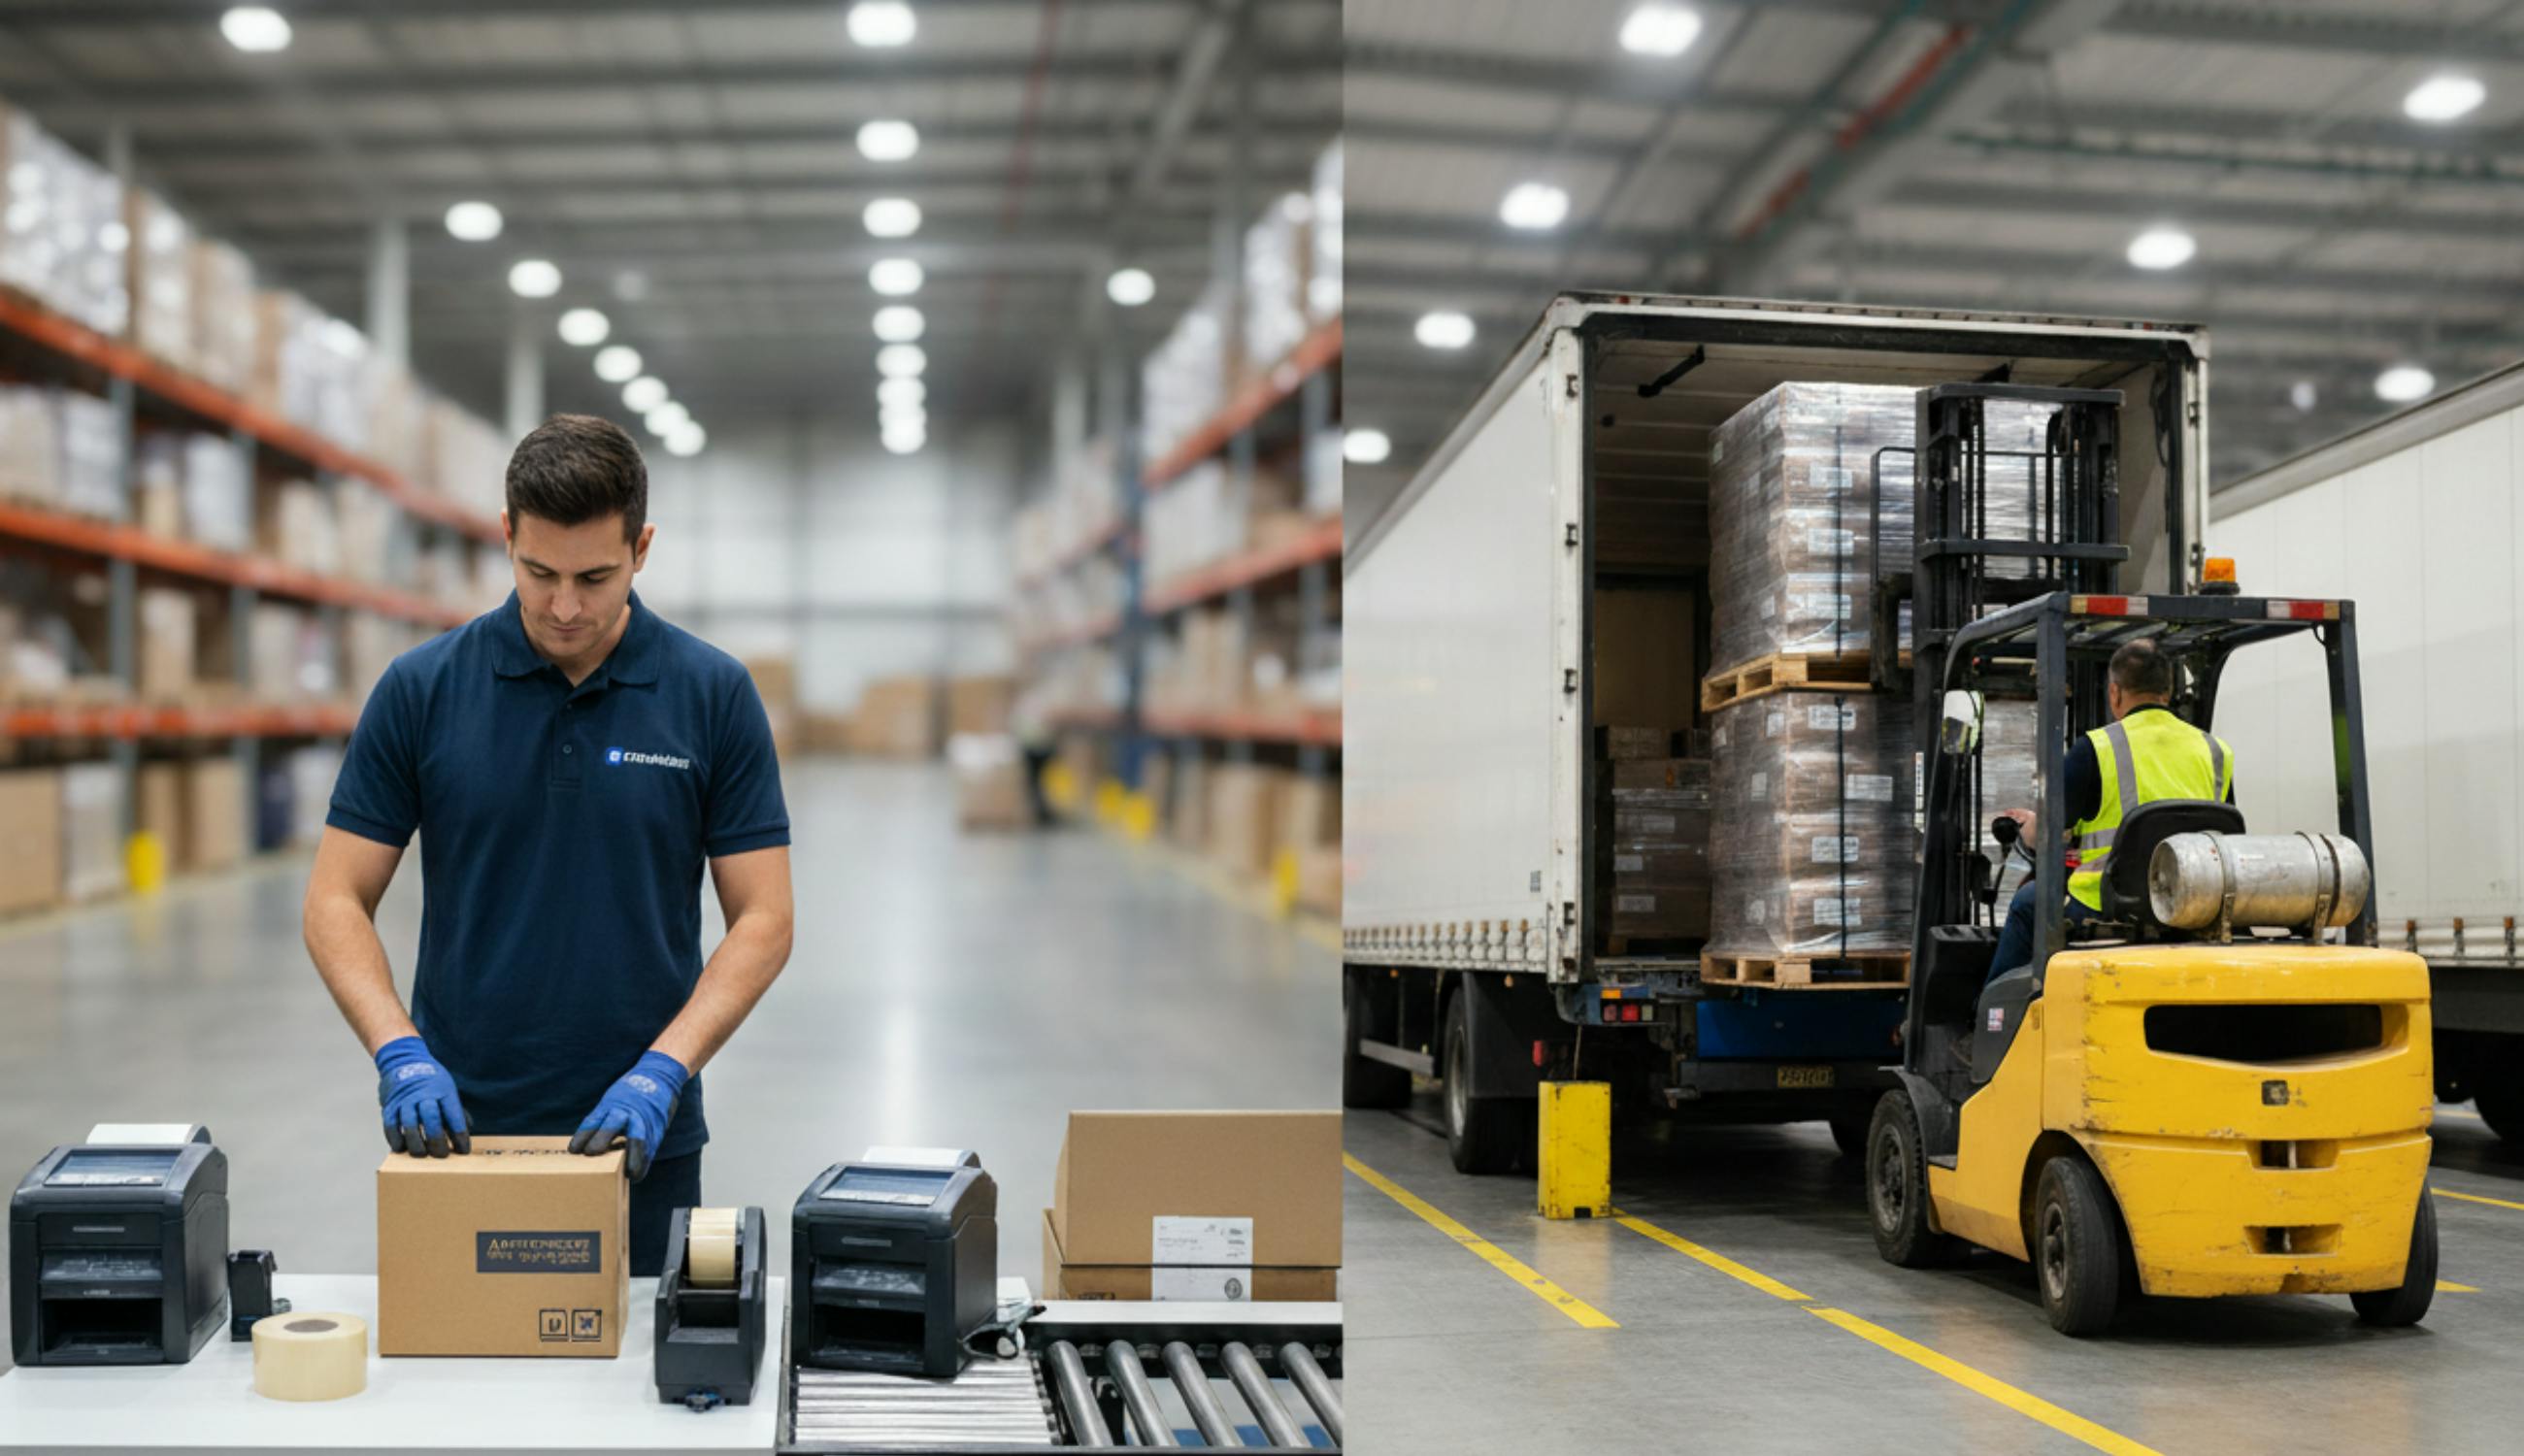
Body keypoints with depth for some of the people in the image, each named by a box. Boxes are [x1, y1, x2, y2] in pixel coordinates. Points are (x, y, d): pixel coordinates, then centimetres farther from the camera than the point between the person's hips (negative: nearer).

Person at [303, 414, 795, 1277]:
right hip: (459, 1131, 0)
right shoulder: (422, 689, -4)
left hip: (635, 1139, 0)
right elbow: (337, 901, -2)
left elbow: (762, 918, -5)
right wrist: (398, 1054, -18)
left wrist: (662, 1071, -17)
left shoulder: (713, 696, -5)